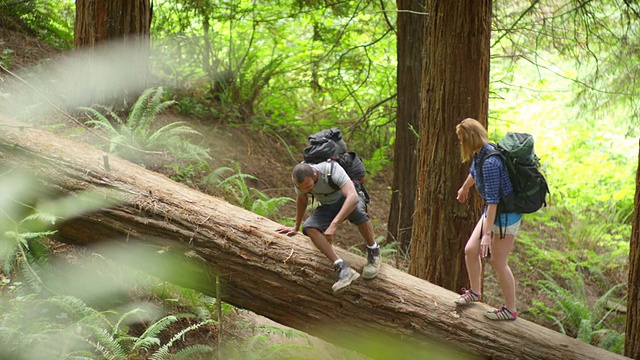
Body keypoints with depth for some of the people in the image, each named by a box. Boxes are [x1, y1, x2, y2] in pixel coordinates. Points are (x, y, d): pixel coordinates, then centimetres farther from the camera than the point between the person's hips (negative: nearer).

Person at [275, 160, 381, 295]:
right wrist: (296, 227, 14)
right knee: (309, 228, -28)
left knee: (356, 210, -42)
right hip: (328, 207, 5)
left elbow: (353, 197, -50)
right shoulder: (300, 178, -19)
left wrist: (334, 225, -55)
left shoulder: (332, 170, -37)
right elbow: (301, 199, 5)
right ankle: (342, 268, -33)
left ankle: (373, 252, -18)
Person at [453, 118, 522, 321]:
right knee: (471, 250, 14)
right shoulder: (479, 155, -1)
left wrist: (487, 234, -28)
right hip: (493, 212, 9)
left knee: (498, 262, 1)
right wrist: (464, 189, 45)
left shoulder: (490, 162, -30)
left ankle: (511, 310, 15)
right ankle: (475, 292, 36)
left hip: (506, 214, -9)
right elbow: (473, 173, 24)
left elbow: (492, 200, -30)